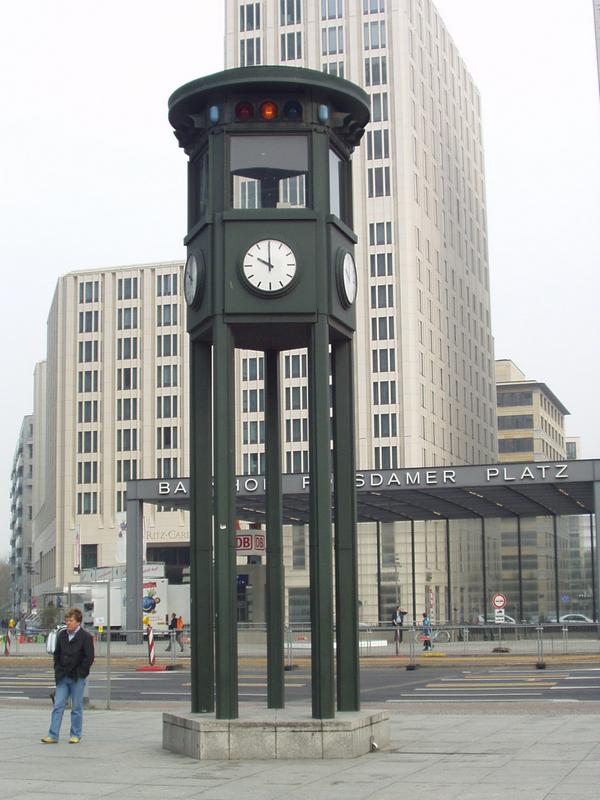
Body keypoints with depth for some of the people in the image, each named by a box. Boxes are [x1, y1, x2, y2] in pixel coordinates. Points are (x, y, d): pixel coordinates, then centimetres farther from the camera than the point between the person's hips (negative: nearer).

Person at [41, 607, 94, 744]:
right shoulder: (62, 635, 8)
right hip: (63, 677, 5)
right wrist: (58, 670, 6)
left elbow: (89, 658, -10)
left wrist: (79, 672, -11)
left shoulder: (85, 637, -8)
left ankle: (76, 735, 13)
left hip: (77, 678, -5)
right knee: (58, 705, 1)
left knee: (76, 707, 3)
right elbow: (57, 654, 17)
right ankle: (53, 735, 2)